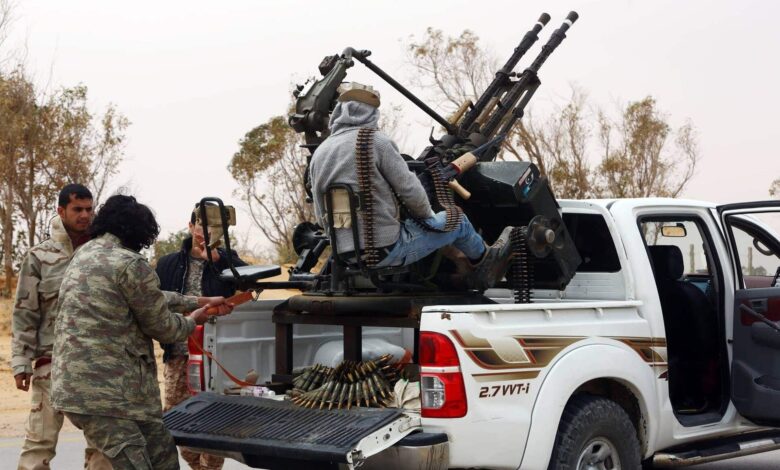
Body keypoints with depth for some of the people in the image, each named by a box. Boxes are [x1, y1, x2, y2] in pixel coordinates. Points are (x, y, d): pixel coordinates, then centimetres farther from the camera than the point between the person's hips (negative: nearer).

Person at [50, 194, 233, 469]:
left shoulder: (85, 254, 17)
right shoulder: (130, 264, -13)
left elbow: (151, 299, 24)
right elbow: (162, 327, -2)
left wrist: (201, 302, 30)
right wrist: (193, 320, 19)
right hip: (103, 391, -10)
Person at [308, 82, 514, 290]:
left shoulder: (319, 153, 6)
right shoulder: (376, 142, -12)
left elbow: (322, 217, 10)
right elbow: (410, 191, -9)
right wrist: (426, 215, 12)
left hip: (345, 253, 6)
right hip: (386, 250, -6)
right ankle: (484, 258, 43)